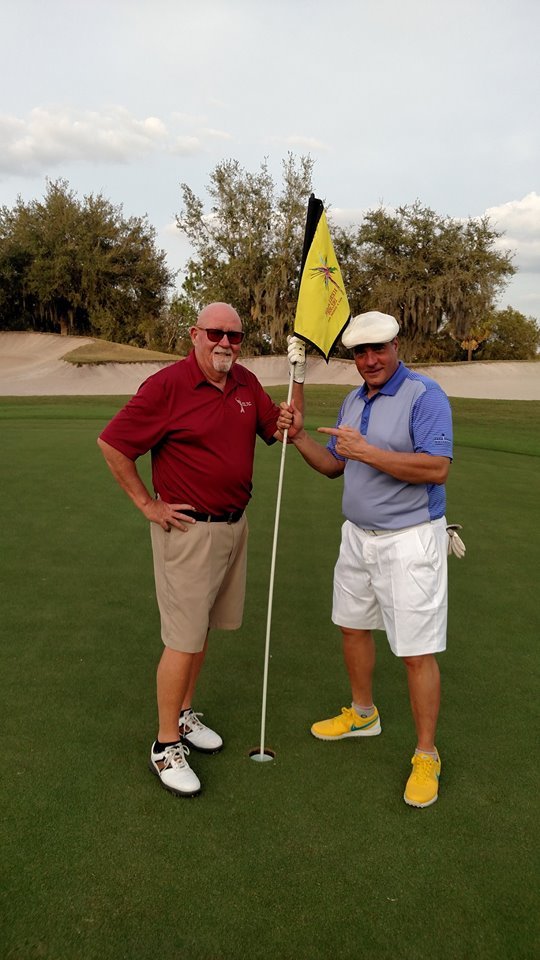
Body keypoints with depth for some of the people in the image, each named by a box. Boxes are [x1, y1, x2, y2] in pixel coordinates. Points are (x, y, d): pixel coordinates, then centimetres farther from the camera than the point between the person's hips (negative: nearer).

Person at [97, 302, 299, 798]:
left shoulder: (246, 383, 6)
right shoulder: (167, 385, -15)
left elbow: (279, 429, 12)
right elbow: (112, 444, -12)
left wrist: (298, 374, -3)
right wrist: (148, 504, -9)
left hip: (234, 525, 7)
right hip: (189, 529, -7)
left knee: (205, 628, 18)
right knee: (183, 639, -1)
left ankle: (184, 714, 36)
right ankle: (166, 743, 16)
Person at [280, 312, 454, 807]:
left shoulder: (425, 395, -15)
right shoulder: (354, 401, 10)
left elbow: (437, 468, -27)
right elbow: (333, 465, 13)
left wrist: (368, 452, -29)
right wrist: (299, 436, -3)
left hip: (409, 540, -8)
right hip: (358, 536, 8)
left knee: (417, 651, -2)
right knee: (353, 626, 20)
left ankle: (426, 756, 15)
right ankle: (362, 713, 43)